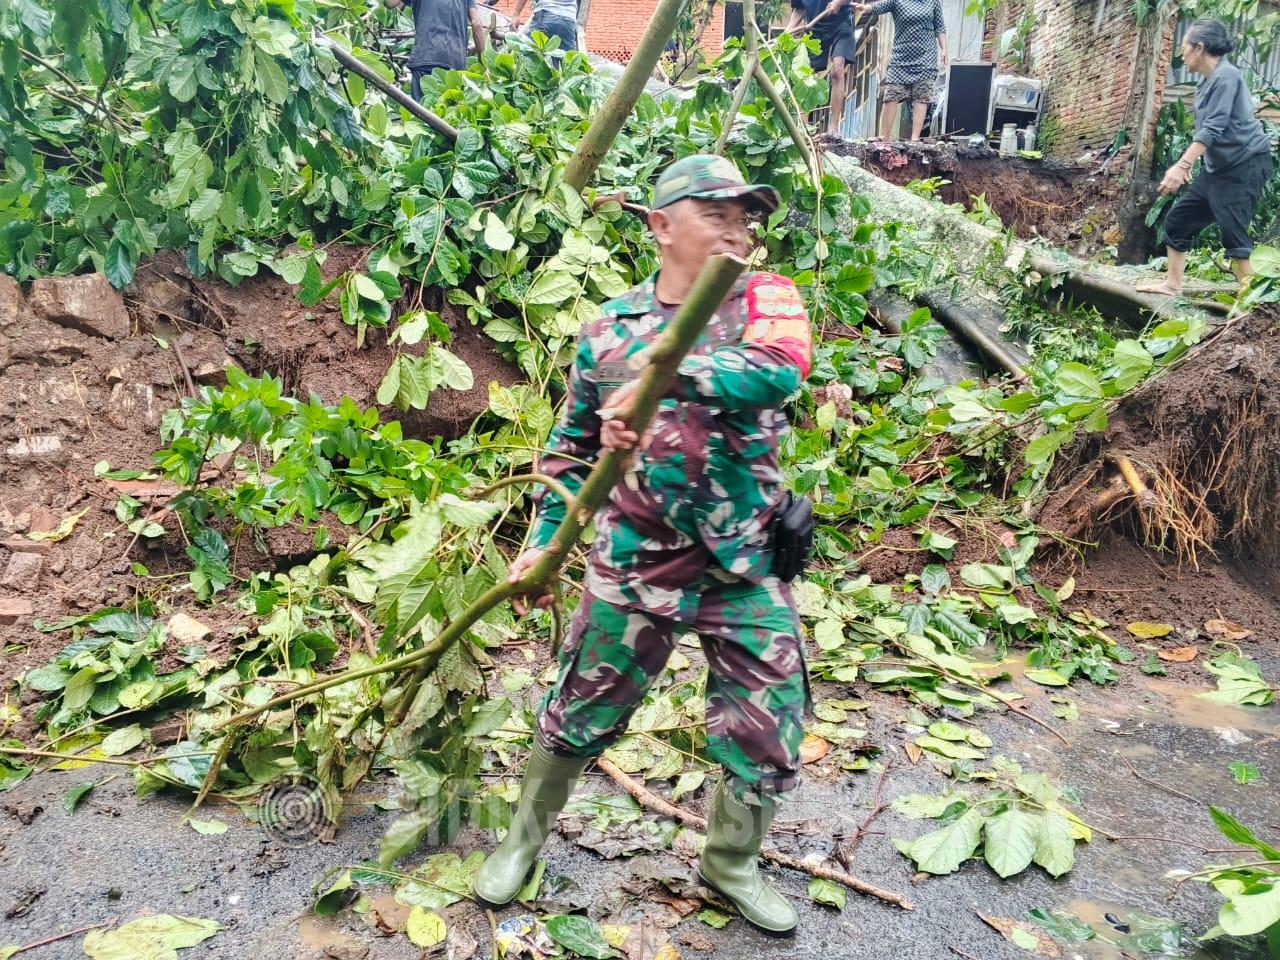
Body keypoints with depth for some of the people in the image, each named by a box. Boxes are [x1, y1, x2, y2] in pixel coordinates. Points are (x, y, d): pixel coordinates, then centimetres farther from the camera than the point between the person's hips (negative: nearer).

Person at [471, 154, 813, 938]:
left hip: (748, 572, 1)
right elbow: (572, 448, 11)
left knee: (770, 744, 10)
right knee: (576, 720, 13)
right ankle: (525, 838, 41)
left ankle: (732, 863, 39)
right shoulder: (610, 329, 2)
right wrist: (542, 542, 5)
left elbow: (779, 371, -26)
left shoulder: (766, 299, -2)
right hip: (636, 568, 0)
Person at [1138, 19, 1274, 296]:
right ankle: (1173, 284, 18)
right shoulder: (1208, 82, 13)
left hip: (1244, 165, -10)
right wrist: (1186, 165, 26)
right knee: (1178, 220, 9)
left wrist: (1182, 165, -32)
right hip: (1218, 168, 10)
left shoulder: (1226, 76, -16)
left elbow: (1214, 128, -25)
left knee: (1233, 232, -14)